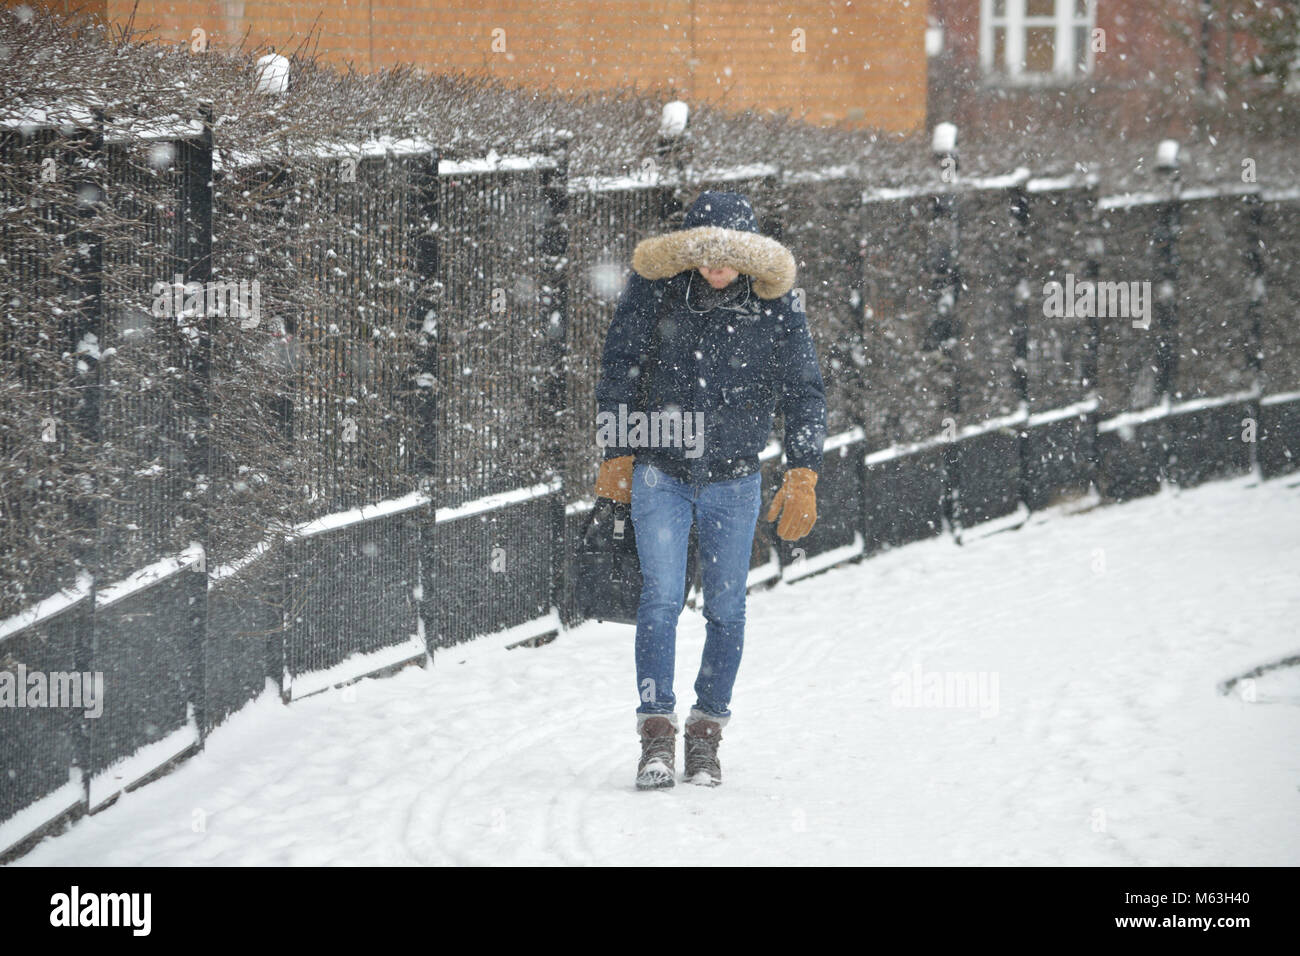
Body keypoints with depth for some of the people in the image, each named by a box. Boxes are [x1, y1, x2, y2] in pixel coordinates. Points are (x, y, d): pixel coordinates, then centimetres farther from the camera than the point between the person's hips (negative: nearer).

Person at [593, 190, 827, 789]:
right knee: (660, 598, -12)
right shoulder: (653, 288, -7)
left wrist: (803, 473, -4)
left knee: (726, 610, 4)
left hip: (734, 481, 1)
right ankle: (656, 733, -11)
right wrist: (616, 454, 3)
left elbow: (804, 392, 2)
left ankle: (707, 734, 14)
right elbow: (618, 372, 3)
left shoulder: (773, 305, -6)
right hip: (660, 472, -1)